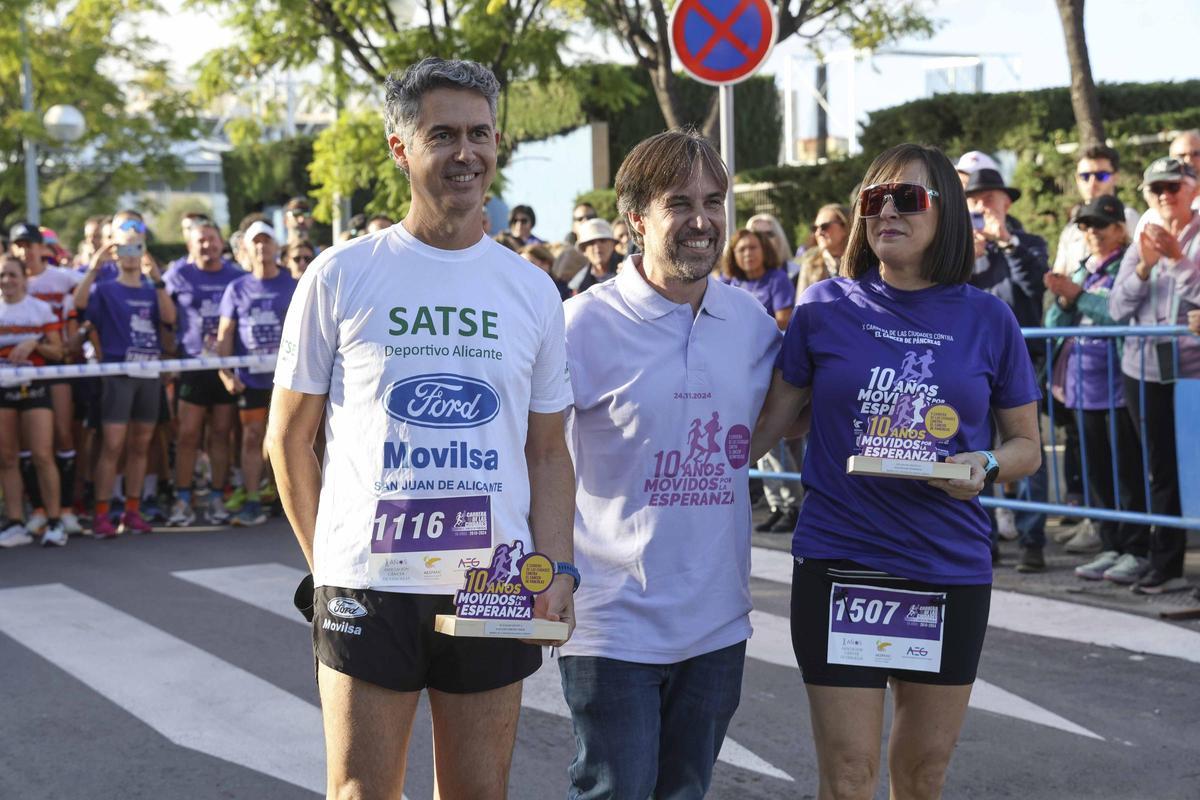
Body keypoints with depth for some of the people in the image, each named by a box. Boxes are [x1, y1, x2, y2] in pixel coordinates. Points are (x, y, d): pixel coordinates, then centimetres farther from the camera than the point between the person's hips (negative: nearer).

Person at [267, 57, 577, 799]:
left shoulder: (533, 291, 7)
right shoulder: (341, 277, -1)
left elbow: (548, 453, 10)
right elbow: (290, 437, 4)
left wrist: (557, 568, -2)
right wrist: (327, 563, 1)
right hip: (369, 587, -2)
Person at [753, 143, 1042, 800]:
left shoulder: (988, 320, 1)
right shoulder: (826, 308, -1)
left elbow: (1027, 445, 8)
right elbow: (769, 424, 8)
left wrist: (986, 466, -13)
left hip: (951, 570, 2)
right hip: (839, 566, -1)